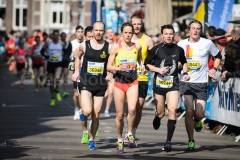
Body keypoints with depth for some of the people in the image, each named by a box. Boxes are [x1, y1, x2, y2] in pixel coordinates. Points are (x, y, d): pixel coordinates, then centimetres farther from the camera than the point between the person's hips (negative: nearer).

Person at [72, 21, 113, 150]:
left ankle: (92, 140, 22)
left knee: (96, 115, 5)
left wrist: (110, 74, -11)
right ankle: (83, 114, 18)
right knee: (87, 111, -19)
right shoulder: (84, 45, -2)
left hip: (100, 84, 1)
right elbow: (77, 56, 19)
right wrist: (76, 71, 13)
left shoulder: (108, 47, -4)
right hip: (86, 83, -1)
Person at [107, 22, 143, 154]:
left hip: (133, 82, 1)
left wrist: (142, 67, 3)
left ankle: (130, 134, -4)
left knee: (132, 108, -24)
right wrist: (119, 68, -22)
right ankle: (119, 141, 22)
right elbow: (109, 66, -3)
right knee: (120, 114, 4)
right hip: (119, 82, -1)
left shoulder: (137, 47, 3)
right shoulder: (116, 47, -4)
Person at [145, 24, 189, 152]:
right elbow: (146, 64, 3)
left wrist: (185, 73, 7)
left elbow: (184, 62, 24)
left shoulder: (179, 50, 5)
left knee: (172, 110, -17)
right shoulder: (156, 49, -2)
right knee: (160, 113, 5)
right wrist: (158, 70, -12)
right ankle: (157, 119, 46)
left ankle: (168, 141, -16)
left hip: (173, 84, 0)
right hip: (159, 83, 0)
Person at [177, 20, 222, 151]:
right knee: (189, 111, -9)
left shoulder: (207, 43, 0)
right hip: (186, 82, 0)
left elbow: (218, 56, 16)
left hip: (201, 83, 0)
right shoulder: (181, 44, 3)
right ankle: (191, 141, 3)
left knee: (199, 114, -5)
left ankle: (197, 121, 34)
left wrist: (214, 69, 4)